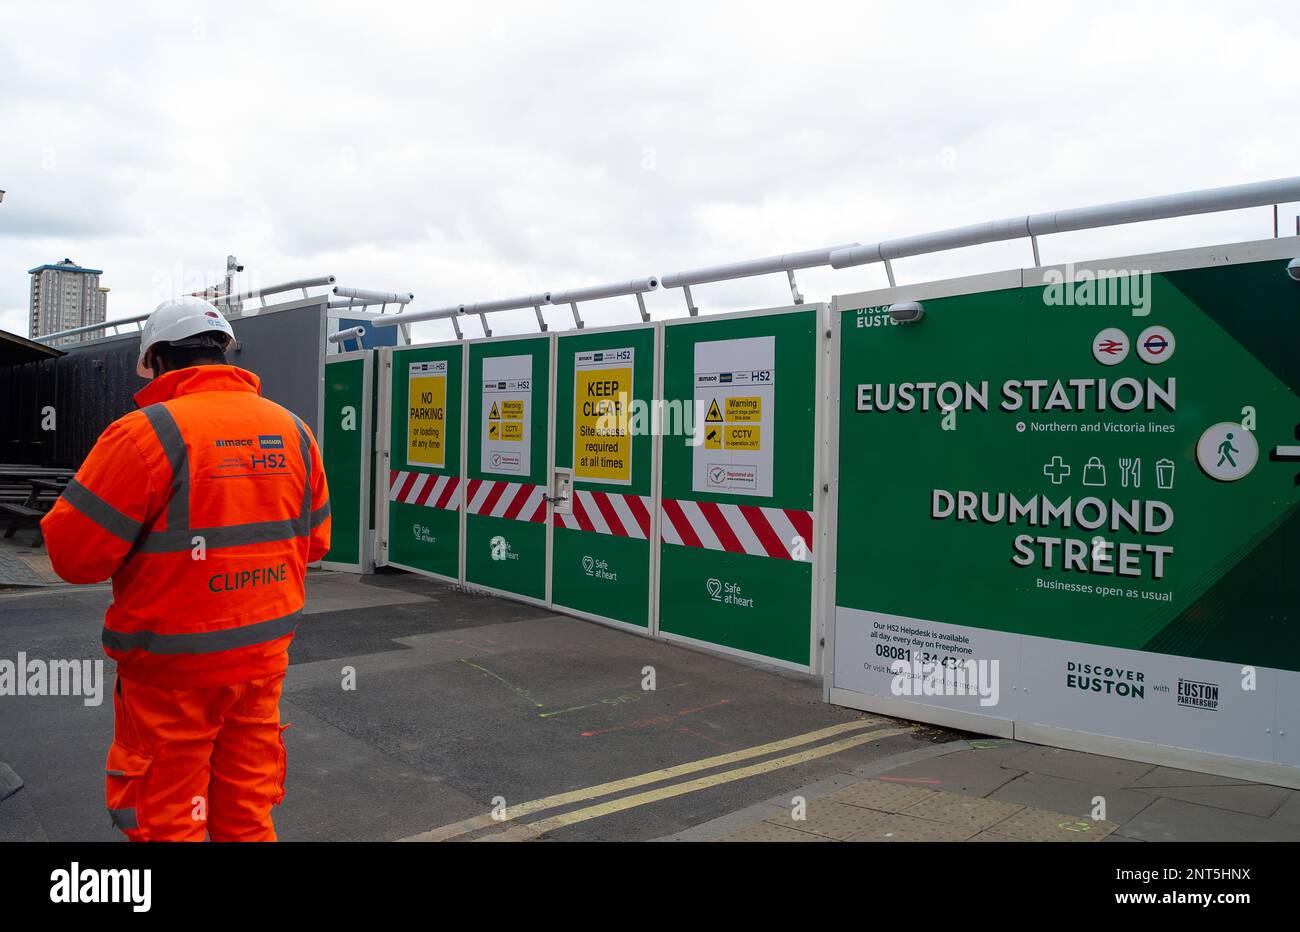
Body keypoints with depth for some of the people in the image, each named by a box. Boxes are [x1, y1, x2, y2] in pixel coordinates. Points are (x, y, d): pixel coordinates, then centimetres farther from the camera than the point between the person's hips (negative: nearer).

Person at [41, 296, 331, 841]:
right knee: (247, 815, 19)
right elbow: (313, 542, 9)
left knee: (166, 821, 12)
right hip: (264, 656, 5)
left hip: (174, 673, -5)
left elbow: (73, 554, -15)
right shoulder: (292, 431, 2)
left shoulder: (148, 434, -16)